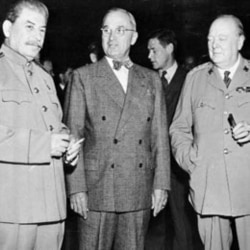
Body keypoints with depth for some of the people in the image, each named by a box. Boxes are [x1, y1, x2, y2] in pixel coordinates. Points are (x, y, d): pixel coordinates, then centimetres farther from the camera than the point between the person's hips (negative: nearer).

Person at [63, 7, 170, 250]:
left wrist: (161, 184, 3)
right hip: (97, 192, -2)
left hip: (140, 193, 3)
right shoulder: (83, 77, 3)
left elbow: (160, 135, 9)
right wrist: (76, 188, -8)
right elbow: (72, 136, -2)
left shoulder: (151, 79, 11)